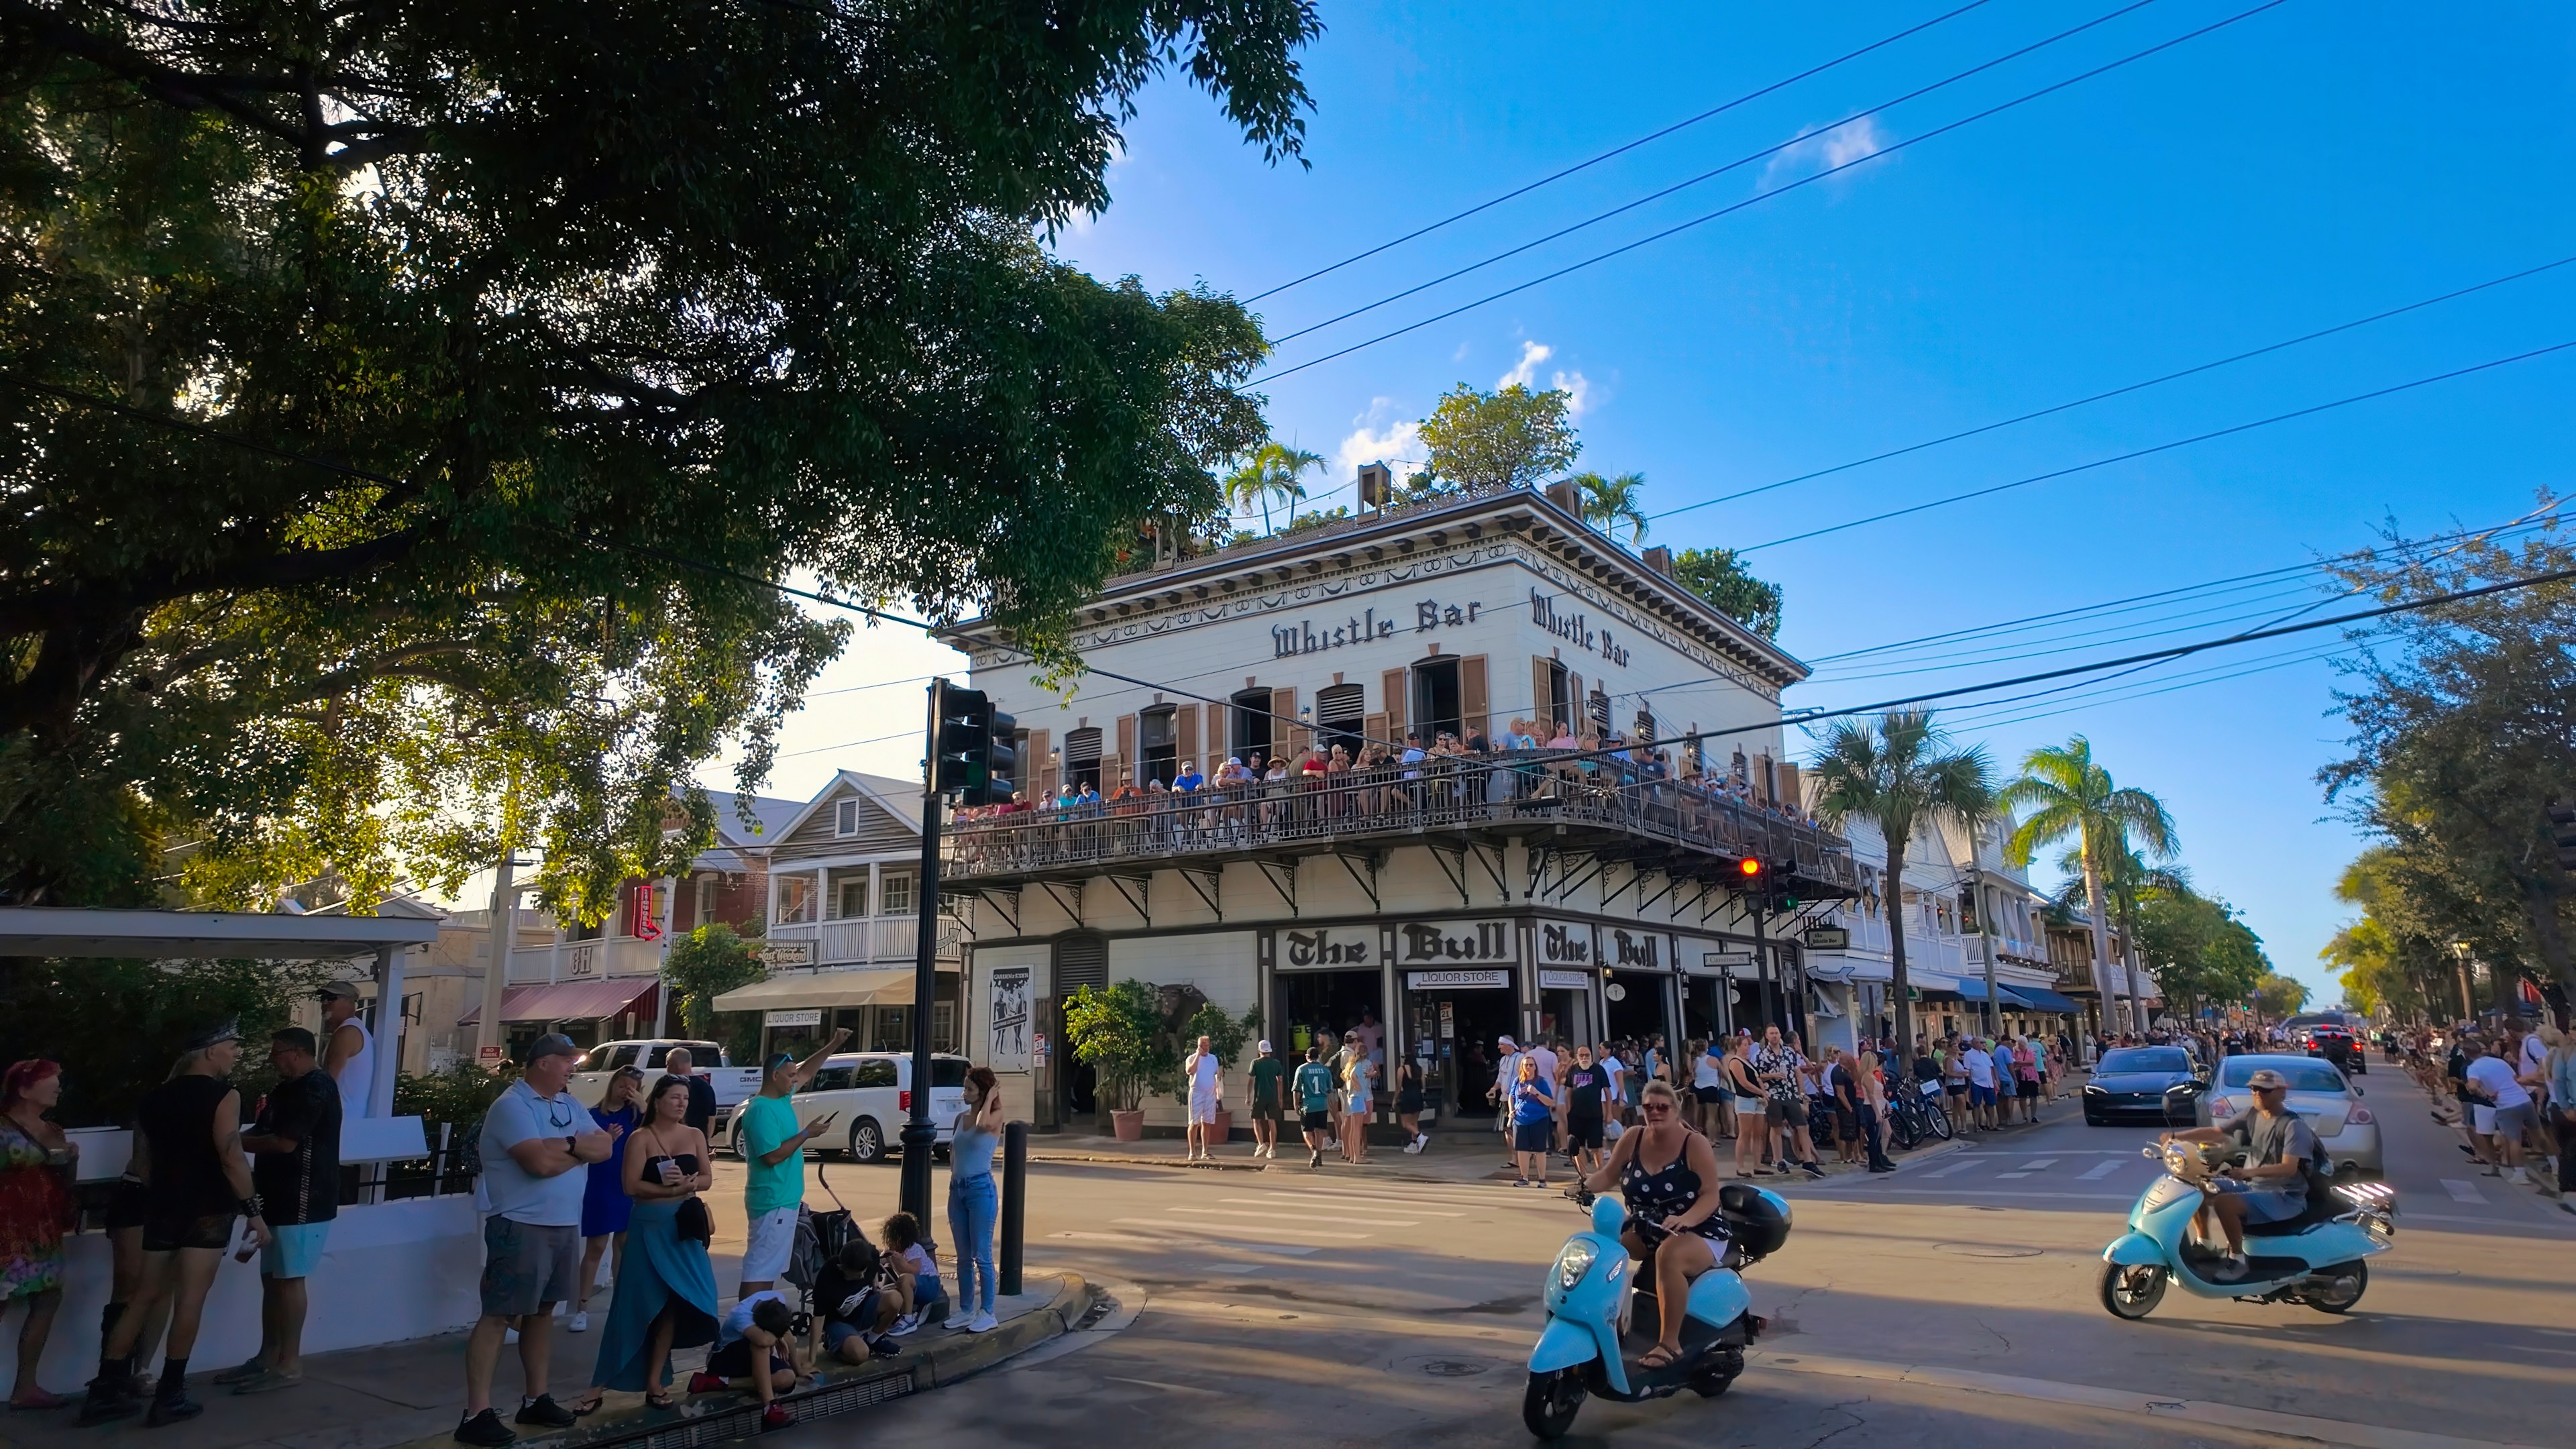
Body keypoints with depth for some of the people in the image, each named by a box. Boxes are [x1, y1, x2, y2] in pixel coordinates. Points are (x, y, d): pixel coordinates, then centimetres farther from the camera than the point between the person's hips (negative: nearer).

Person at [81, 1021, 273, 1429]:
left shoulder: (156, 1096, 11)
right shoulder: (224, 1096, -11)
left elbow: (144, 1157, 19)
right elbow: (232, 1158, -18)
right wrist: (255, 1212, -13)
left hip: (162, 1206, 7)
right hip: (208, 1209, -7)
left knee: (146, 1296, 13)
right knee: (190, 1299, -1)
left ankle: (106, 1390, 13)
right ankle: (169, 1396, 1)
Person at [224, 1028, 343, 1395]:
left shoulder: (317, 1088, -16)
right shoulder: (285, 1090, 17)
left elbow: (284, 1142, -21)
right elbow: (262, 1134, 17)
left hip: (303, 1202, -10)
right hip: (280, 1199, 10)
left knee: (290, 1280, -5)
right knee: (271, 1279, 13)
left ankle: (289, 1365, 0)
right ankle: (268, 1357, 21)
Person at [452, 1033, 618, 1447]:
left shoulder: (569, 1105, 12)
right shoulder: (512, 1106, -13)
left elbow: (605, 1146, 3)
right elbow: (541, 1163, -24)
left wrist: (568, 1144, -14)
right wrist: (580, 1150, -7)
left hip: (565, 1226, 8)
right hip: (521, 1227, -8)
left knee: (542, 1311, 14)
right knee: (499, 1316, -5)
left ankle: (535, 1399, 22)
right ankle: (476, 1413, -2)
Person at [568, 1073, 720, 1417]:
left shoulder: (695, 1136, 6)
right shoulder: (640, 1138, -7)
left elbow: (707, 1178, 6)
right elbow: (630, 1186, -12)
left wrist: (686, 1184, -14)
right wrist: (669, 1188, -17)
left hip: (684, 1226, 4)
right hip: (648, 1226, -4)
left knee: (673, 1302, 3)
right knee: (635, 1303, -3)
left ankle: (654, 1381, 14)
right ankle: (600, 1385, 8)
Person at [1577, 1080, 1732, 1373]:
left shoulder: (1695, 1144, -13)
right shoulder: (1632, 1139, 0)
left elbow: (1711, 1197, -18)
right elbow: (1608, 1176, 3)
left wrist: (1683, 1221, -36)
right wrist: (1585, 1187, -20)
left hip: (1698, 1233, -6)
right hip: (1645, 1231, 6)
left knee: (1669, 1256, -38)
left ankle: (1670, 1343, -28)